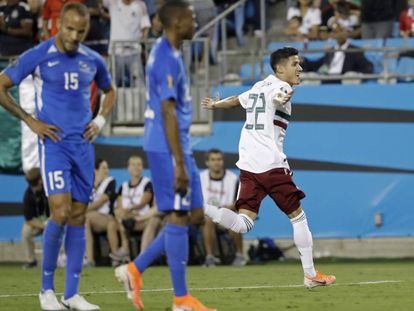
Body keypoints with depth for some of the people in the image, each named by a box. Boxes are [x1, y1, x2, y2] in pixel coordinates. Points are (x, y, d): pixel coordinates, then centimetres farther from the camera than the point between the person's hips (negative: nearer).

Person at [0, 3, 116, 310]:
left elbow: (110, 91, 27)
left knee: (78, 217, 4)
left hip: (83, 145, 5)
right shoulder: (37, 56, -6)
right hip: (54, 143, -5)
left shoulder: (93, 61, 8)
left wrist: (100, 120, 9)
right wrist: (30, 121, -7)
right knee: (61, 212, -17)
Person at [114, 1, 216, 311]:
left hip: (177, 148, 10)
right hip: (168, 149, -10)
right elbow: (168, 113, -20)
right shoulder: (168, 59, -16)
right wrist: (179, 165, -22)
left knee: (194, 215, 11)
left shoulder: (166, 53, 16)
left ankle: (135, 270, 14)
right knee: (179, 217, -5)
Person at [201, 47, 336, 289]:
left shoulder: (259, 87, 24)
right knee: (298, 215, 5)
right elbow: (276, 96, -20)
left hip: (247, 164, 8)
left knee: (243, 224, -2)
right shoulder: (281, 86, 0)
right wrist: (282, 98, -39)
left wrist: (214, 105, 55)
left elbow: (235, 100, 39)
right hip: (271, 164, -8)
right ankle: (311, 275, 9)